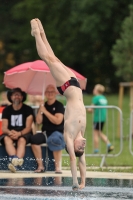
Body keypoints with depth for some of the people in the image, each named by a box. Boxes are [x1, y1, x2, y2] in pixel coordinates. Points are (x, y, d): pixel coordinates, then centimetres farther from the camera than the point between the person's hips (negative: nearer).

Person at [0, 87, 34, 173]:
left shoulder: (28, 109, -2)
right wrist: (10, 133, -27)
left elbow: (28, 127, -9)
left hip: (24, 134, -2)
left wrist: (19, 133, -30)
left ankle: (15, 163, -56)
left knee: (22, 140, -37)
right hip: (10, 134, 2)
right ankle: (15, 160, -56)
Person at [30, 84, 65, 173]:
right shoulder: (44, 105, 11)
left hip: (58, 132, -5)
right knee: (34, 139, -24)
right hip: (45, 133, 5)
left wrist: (45, 111, -15)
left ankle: (58, 166, -31)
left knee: (55, 140, -39)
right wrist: (40, 109, -9)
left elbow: (58, 121, -17)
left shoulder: (59, 106, -3)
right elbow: (39, 121, 4)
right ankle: (40, 166, -20)